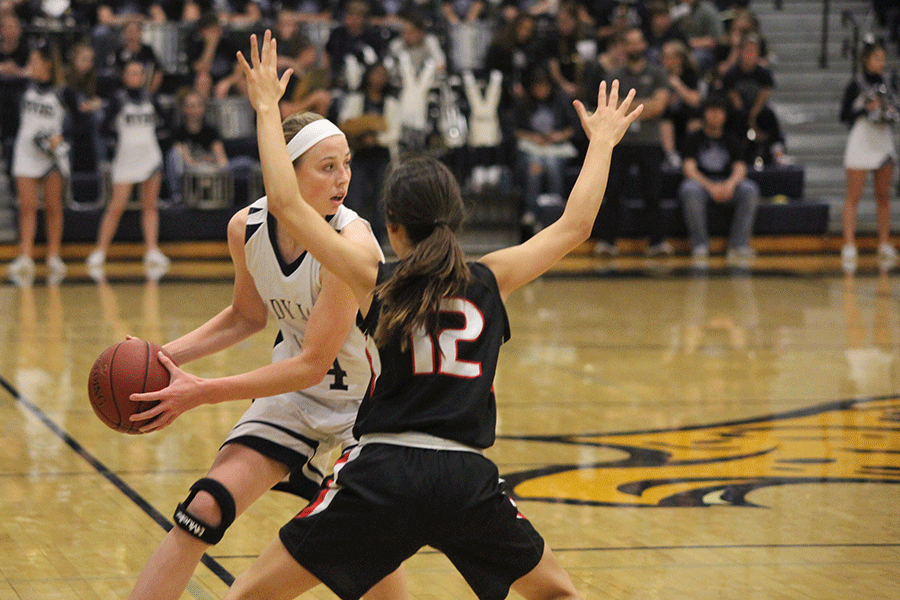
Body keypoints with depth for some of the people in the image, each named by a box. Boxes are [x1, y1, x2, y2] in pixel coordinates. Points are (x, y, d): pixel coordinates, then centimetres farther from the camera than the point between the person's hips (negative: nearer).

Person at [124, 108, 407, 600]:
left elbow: (313, 364, -28)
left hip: (366, 397, -4)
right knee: (202, 512, -6)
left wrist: (203, 393, -28)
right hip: (294, 390, 4)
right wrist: (166, 356, -5)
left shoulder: (351, 242, -30)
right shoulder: (246, 227, -13)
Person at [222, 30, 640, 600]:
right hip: (467, 482, 2)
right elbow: (574, 227, 20)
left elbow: (286, 203, 1)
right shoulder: (490, 279, 9)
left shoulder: (376, 279, 4)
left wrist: (267, 108, 10)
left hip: (381, 474, -2)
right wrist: (601, 143, 33)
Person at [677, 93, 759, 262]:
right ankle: (700, 245, -28)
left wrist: (730, 184, -26)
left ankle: (738, 244, -28)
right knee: (690, 190, -38)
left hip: (727, 185, 2)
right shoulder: (694, 139, 6)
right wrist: (710, 186, -26)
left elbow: (740, 169, 0)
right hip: (700, 182, -2)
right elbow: (689, 169, -7)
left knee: (750, 189, -28)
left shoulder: (732, 141, 14)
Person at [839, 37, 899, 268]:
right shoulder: (855, 85, -5)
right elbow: (844, 115, -8)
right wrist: (866, 109, -20)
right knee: (853, 197, -6)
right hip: (861, 141, -5)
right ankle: (849, 245, -8)